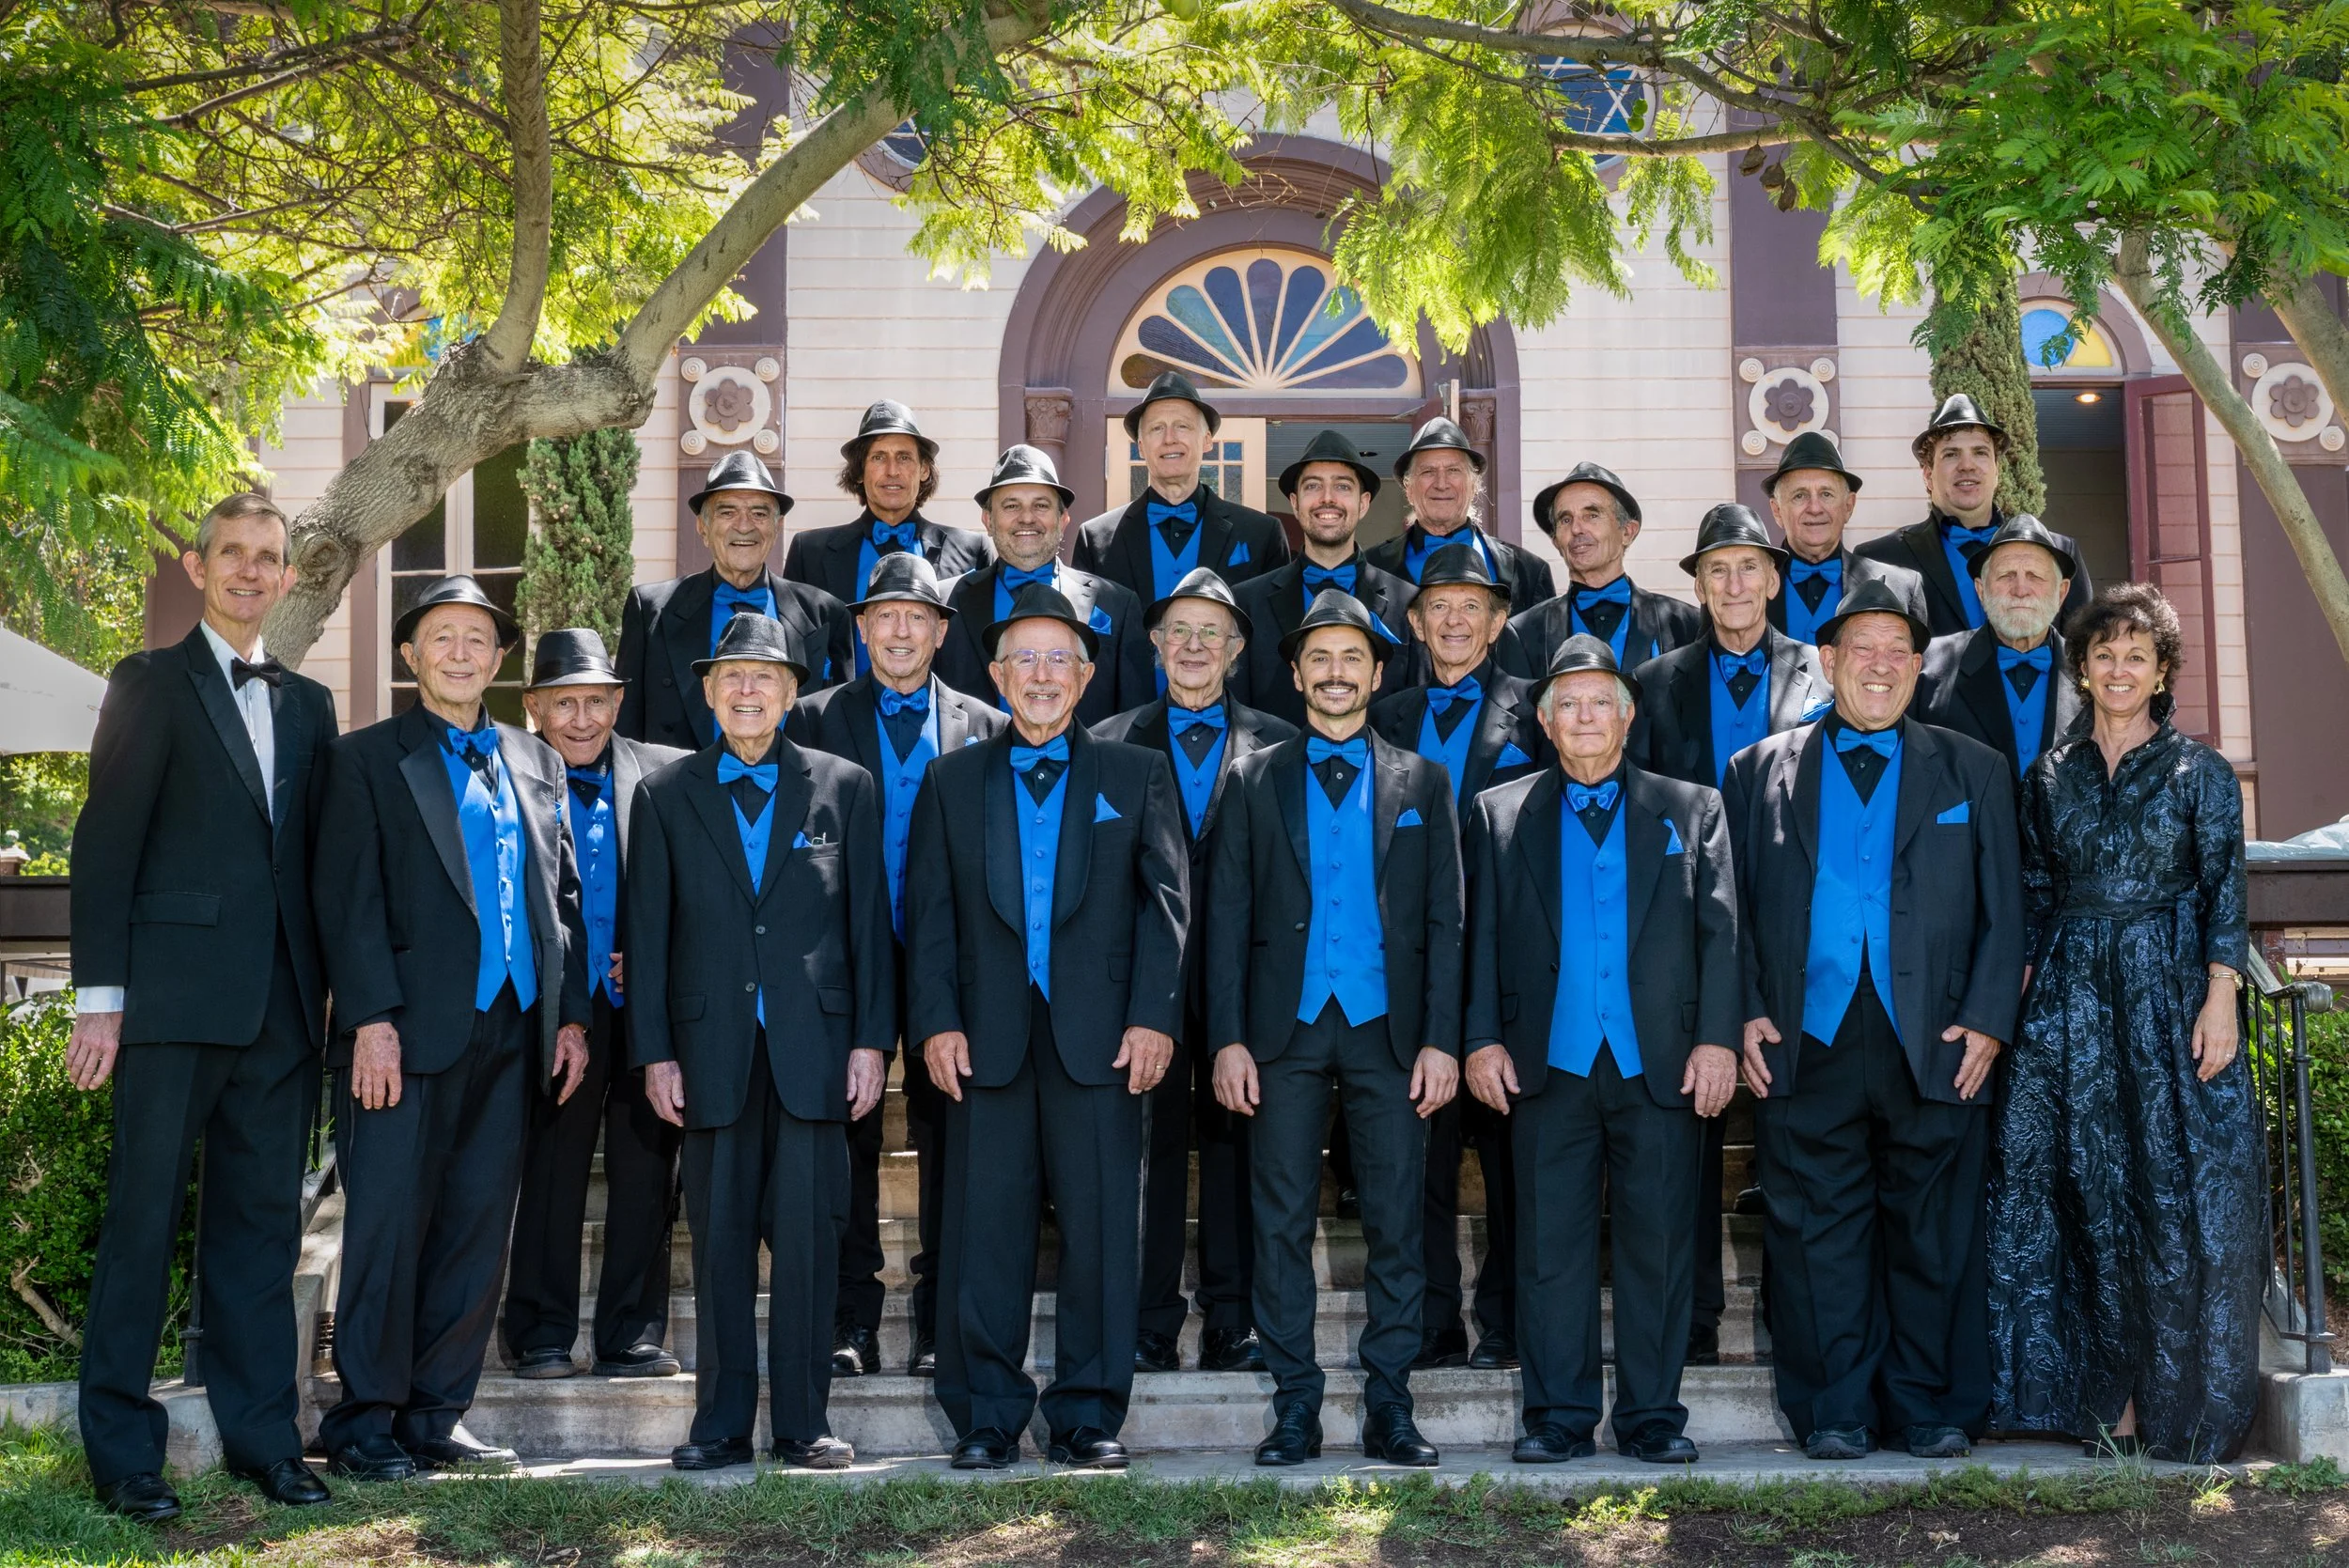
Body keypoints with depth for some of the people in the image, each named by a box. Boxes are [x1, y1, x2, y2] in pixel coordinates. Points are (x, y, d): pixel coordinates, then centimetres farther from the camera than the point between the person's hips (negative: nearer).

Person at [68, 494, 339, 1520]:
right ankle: (121, 1450, 7)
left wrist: (329, 991, 7)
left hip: (281, 1009, 5)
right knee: (142, 1220, -1)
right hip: (175, 1000, -5)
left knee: (262, 1223, 9)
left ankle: (261, 1436, 16)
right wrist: (99, 998, -9)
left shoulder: (307, 704, 17)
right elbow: (104, 845, -3)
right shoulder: (151, 685, 2)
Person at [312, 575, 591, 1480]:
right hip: (408, 1031, -5)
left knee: (479, 1232, 6)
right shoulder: (366, 759, 4)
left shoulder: (535, 762, 18)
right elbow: (348, 897, -5)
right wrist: (371, 1018, -14)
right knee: (389, 1225, -3)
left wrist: (571, 1015, 10)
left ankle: (435, 1416, 14)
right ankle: (365, 1421, 5)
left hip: (511, 1032, 5)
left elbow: (561, 893, 18)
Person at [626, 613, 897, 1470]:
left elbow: (869, 919, 6)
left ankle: (803, 1422, 8)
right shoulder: (664, 796, 10)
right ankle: (722, 1423, 11)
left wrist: (872, 1039, 0)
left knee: (808, 1233, 0)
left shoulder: (845, 787, 9)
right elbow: (649, 931, 7)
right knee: (719, 1238, 4)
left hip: (814, 1044, 0)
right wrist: (655, 1052, 0)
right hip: (712, 1047, 1)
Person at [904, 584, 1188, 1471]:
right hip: (987, 1037, 1)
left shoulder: (1136, 776, 12)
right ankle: (986, 1419, 9)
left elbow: (1165, 901, 5)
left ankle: (1089, 1417, 9)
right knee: (984, 1229, 1)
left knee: (1101, 1228, 0)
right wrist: (936, 1020, -3)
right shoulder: (952, 780, 14)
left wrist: (1154, 1017, -5)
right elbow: (930, 910, 9)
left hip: (1099, 1035, 0)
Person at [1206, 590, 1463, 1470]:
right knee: (1282, 1222, 1)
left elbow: (1444, 920, 7)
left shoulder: (1421, 783, 11)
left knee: (1396, 1224, 1)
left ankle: (1388, 1407, 8)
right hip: (1287, 1031, 0)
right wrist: (1228, 1039, -4)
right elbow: (1228, 917, 6)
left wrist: (1441, 1039, -3)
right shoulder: (1256, 781, 10)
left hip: (1387, 1031, 0)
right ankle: (1295, 1409, 8)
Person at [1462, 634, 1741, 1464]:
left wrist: (1717, 1038, -4)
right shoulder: (1500, 814, 13)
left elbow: (1720, 931, 6)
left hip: (1660, 1064, 0)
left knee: (1659, 1244, 2)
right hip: (1549, 1062, 0)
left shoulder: (1692, 809, 11)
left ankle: (1652, 1417, 11)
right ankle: (1559, 1417, 10)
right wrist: (1482, 1040, -1)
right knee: (1551, 1246, 2)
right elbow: (1482, 938, 9)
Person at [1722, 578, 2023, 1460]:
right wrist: (1745, 1015, -2)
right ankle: (1835, 1413, 9)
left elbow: (2002, 910, 10)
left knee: (1934, 1237, 4)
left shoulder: (1972, 773, 14)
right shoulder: (1760, 771, 13)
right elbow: (1735, 907, 10)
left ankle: (1931, 1411, 13)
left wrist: (1988, 1019, -2)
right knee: (1818, 1235, 1)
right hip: (1805, 1046, 0)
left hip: (1935, 1049, 0)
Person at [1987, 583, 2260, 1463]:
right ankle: (2112, 1397, 8)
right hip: (2069, 1002, 3)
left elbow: (2224, 890, -2)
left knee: (2178, 1190, -3)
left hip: (2169, 994, -3)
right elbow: (2033, 896, 11)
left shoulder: (2200, 772, 3)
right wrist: (2022, 993, 3)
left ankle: (2179, 1404, 5)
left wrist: (2220, 998, -12)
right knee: (2083, 1195, 1)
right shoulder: (2050, 777, 11)